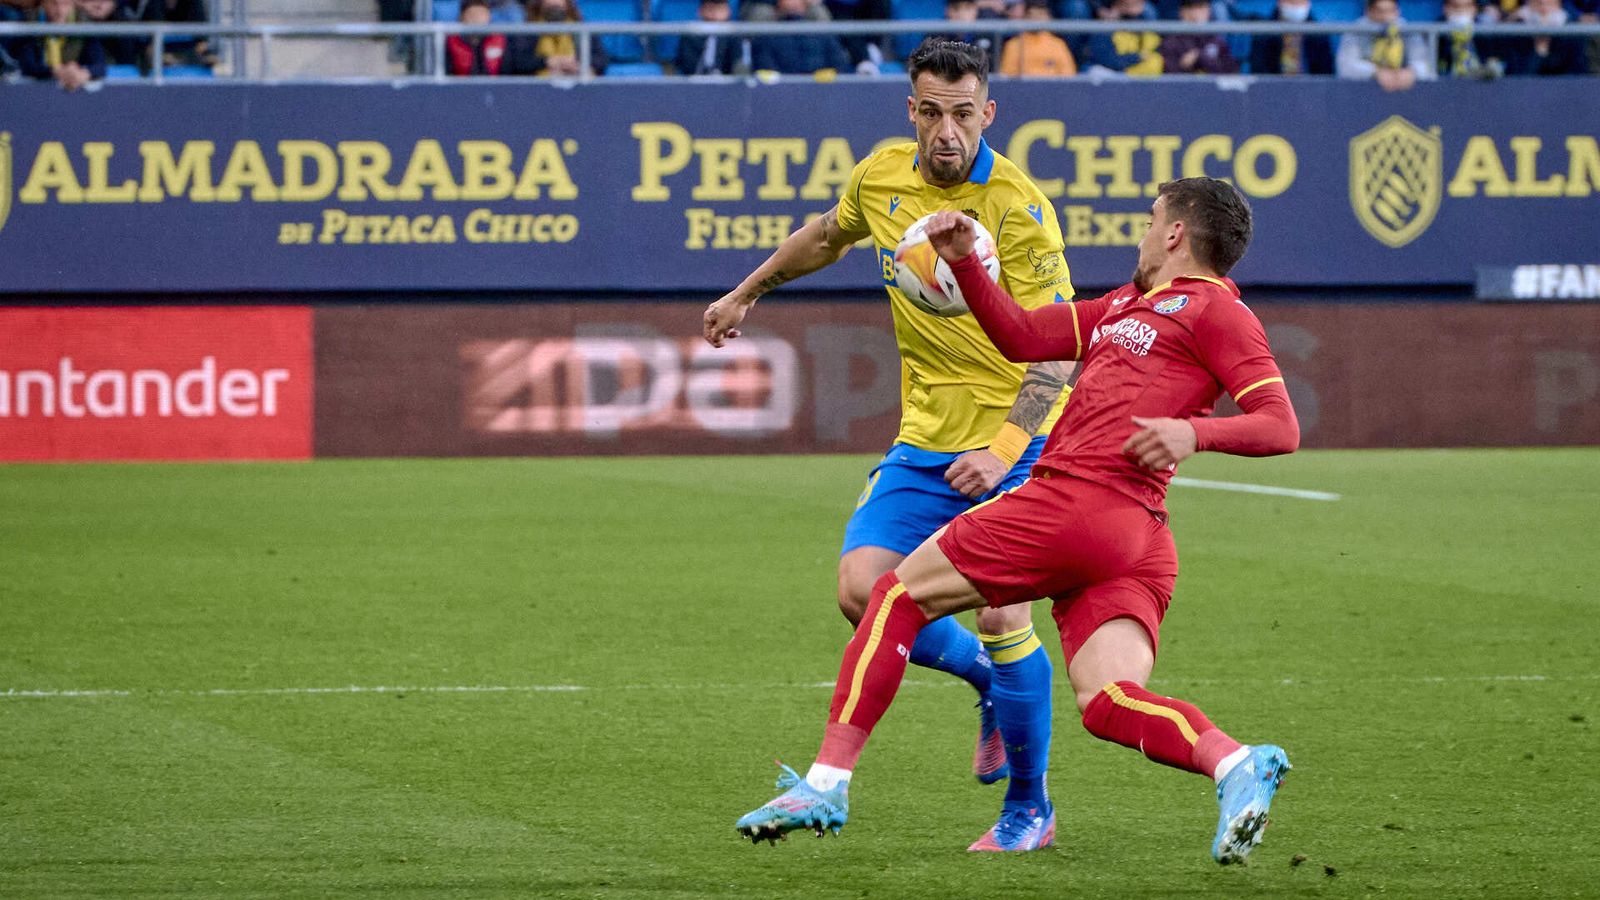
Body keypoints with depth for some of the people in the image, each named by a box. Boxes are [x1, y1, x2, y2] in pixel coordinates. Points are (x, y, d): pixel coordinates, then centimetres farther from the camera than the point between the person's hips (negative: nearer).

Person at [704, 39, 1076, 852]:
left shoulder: (1017, 208, -18)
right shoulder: (882, 177, 0)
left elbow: (1058, 349, -20)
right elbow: (827, 236, 25)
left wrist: (1005, 448, -32)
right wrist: (747, 292, 36)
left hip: (1013, 437, -6)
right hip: (925, 439, 6)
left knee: (1001, 616, -14)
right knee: (862, 591, -9)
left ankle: (1029, 811, 4)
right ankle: (989, 684, 19)